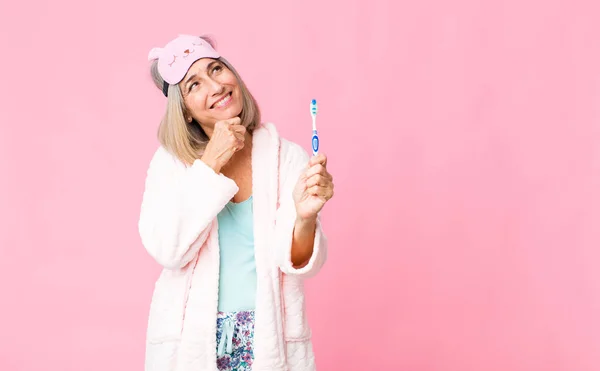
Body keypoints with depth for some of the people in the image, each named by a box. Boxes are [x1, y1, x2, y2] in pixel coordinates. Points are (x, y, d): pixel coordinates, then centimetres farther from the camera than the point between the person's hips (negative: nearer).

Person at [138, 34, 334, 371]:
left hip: (271, 340, 0)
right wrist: (210, 164, -20)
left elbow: (297, 262, -12)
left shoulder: (288, 157, -7)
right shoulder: (171, 160, -6)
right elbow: (166, 250, -18)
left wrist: (305, 217, -32)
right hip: (191, 341, 0)